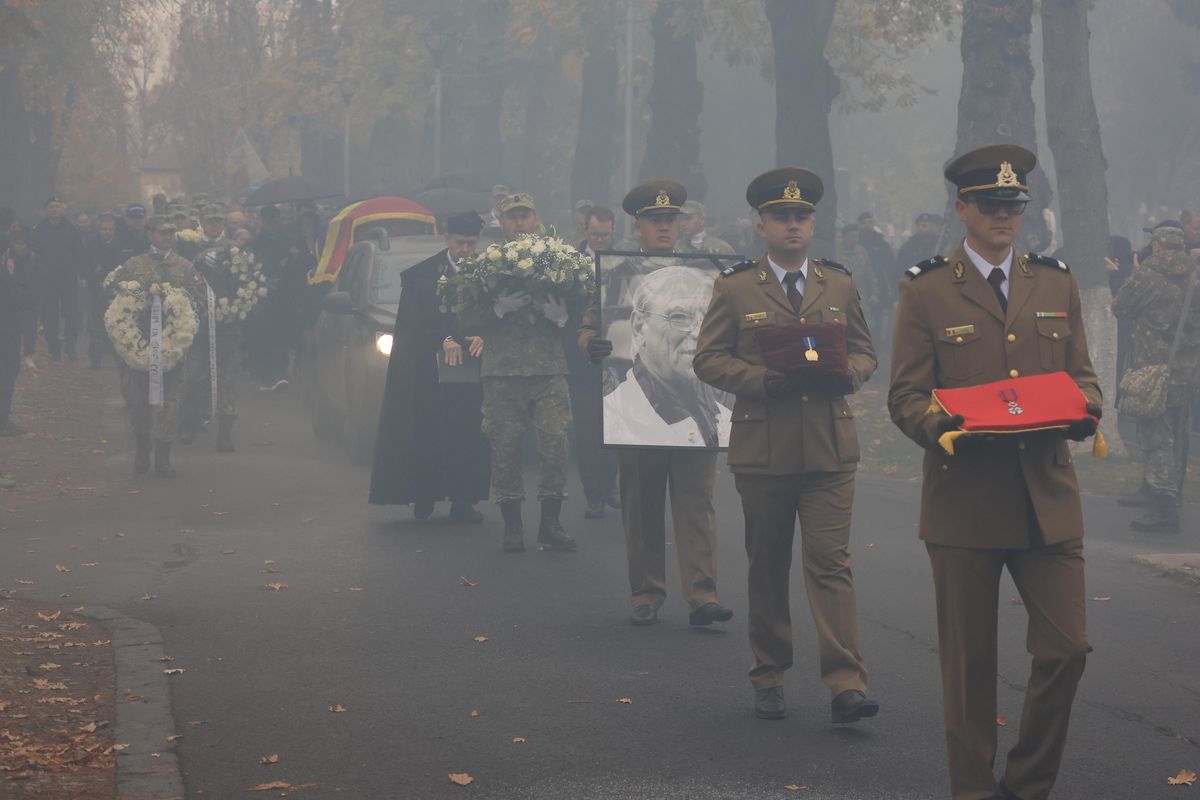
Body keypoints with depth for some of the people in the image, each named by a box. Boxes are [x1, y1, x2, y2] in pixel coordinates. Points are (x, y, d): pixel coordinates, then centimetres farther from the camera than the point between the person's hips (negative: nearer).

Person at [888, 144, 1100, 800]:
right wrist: (939, 424, -22)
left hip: (1047, 498, 3)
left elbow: (1081, 375, 15)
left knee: (1065, 648, -3)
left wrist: (1084, 411, -9)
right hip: (965, 496, -3)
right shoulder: (927, 291, 3)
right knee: (969, 660, 4)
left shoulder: (1056, 285, 13)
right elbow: (905, 395, 0)